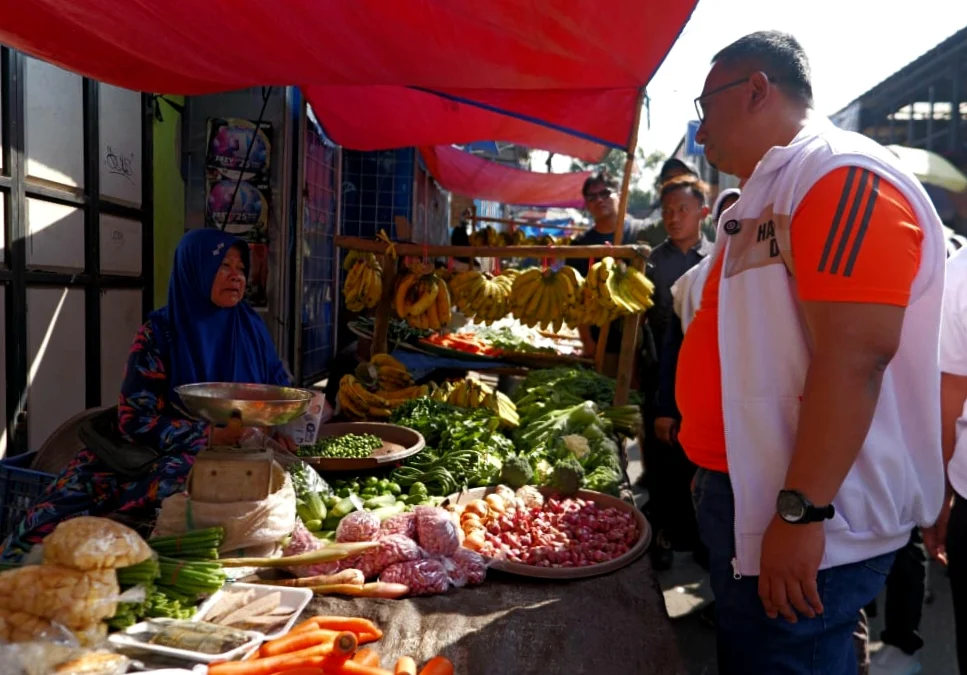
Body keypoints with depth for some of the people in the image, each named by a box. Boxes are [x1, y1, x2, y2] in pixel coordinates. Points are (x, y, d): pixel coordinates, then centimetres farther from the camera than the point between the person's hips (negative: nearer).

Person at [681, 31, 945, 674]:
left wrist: (800, 512, -26)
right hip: (742, 498, 10)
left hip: (800, 524, -9)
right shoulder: (764, 196, 15)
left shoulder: (845, 177, -16)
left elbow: (855, 355, -26)